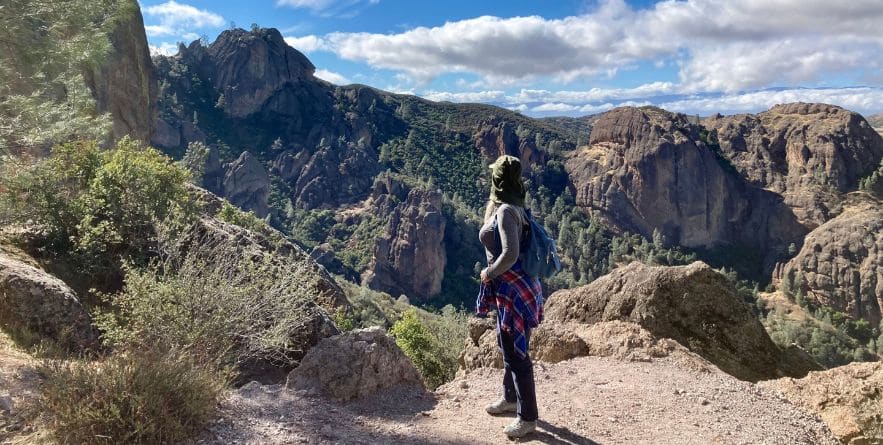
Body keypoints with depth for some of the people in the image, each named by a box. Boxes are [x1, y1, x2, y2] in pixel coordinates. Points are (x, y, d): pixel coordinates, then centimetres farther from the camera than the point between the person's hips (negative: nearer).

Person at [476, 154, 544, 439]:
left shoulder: (506, 211, -22)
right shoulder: (504, 207, 6)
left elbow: (510, 254, -28)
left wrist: (488, 273, -17)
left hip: (513, 289, -10)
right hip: (510, 287, 10)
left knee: (516, 353, 0)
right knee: (506, 345, 24)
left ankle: (528, 418, 14)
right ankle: (510, 398, 43)